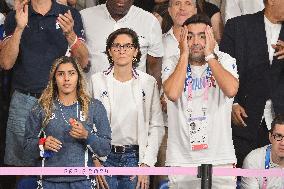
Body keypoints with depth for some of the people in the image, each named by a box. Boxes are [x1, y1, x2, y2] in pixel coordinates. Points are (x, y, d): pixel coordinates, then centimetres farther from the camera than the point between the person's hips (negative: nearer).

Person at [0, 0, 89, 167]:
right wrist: (19, 28, -15)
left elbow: (83, 62, 1)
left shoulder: (71, 15, 6)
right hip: (24, 101, 1)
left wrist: (70, 34, -17)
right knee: (21, 161, 1)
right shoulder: (14, 18, 6)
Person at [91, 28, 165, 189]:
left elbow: (157, 127, 1)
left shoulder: (148, 82, 3)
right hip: (104, 157, 0)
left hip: (135, 157, 0)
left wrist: (146, 164, -6)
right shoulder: (97, 81, 2)